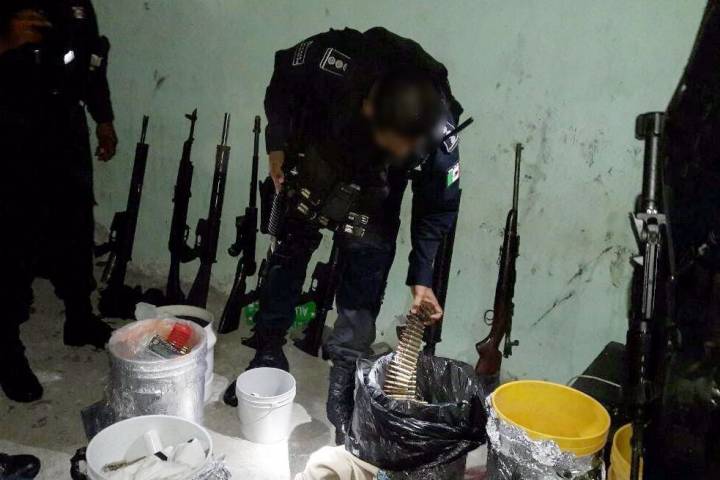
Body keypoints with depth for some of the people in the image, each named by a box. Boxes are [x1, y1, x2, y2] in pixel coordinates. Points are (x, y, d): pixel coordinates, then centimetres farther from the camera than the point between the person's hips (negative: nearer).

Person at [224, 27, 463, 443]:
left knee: (368, 262, -8)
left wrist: (422, 277, -16)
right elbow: (284, 75, -13)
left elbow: (439, 206, -17)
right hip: (319, 149, 1)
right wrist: (278, 143, -14)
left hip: (376, 181, 0)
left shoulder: (439, 135, -35)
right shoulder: (334, 62, -38)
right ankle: (268, 355, 22)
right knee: (290, 248, 5)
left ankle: (344, 386, 3)